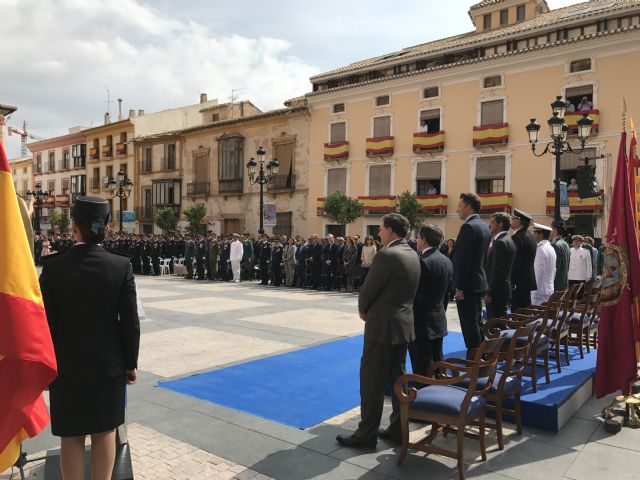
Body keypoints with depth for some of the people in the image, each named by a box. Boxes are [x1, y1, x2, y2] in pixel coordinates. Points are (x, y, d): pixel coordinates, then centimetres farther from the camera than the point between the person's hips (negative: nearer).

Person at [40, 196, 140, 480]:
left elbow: (45, 321, -8)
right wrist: (131, 363, 4)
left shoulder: (53, 266, -12)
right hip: (108, 363, 1)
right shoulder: (121, 266, -11)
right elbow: (130, 322, -8)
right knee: (104, 432, 16)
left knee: (71, 436, 15)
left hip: (66, 365, 0)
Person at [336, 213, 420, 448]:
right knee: (397, 378, 16)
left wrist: (363, 310, 5)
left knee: (372, 381, 0)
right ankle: (398, 427, 25)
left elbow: (368, 290, -15)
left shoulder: (386, 255, -19)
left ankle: (366, 434, 9)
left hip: (382, 326, -9)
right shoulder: (412, 255, 9)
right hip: (403, 323, 9)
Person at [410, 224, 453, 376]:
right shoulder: (447, 261, 7)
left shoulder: (423, 262, -20)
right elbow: (447, 292, 14)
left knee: (423, 370, -1)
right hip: (439, 322, 9)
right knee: (437, 364, 18)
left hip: (422, 323, -9)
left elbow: (416, 295, -19)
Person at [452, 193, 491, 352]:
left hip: (468, 285, -10)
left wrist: (459, 287, -18)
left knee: (469, 325, -3)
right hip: (479, 281, 10)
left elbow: (463, 259, -20)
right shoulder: (484, 226, 12)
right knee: (477, 322, 17)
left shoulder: (468, 227, -17)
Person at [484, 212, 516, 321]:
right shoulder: (509, 241, 15)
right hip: (504, 290, 10)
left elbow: (497, 270, -20)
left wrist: (489, 293, -17)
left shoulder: (500, 242, -16)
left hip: (497, 292, -10)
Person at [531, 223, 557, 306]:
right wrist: (549, 284, 21)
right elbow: (554, 270, 18)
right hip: (549, 289, 9)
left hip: (540, 290, -9)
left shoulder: (541, 249, -14)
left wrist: (535, 289, -14)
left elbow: (539, 272, -18)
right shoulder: (551, 249, 14)